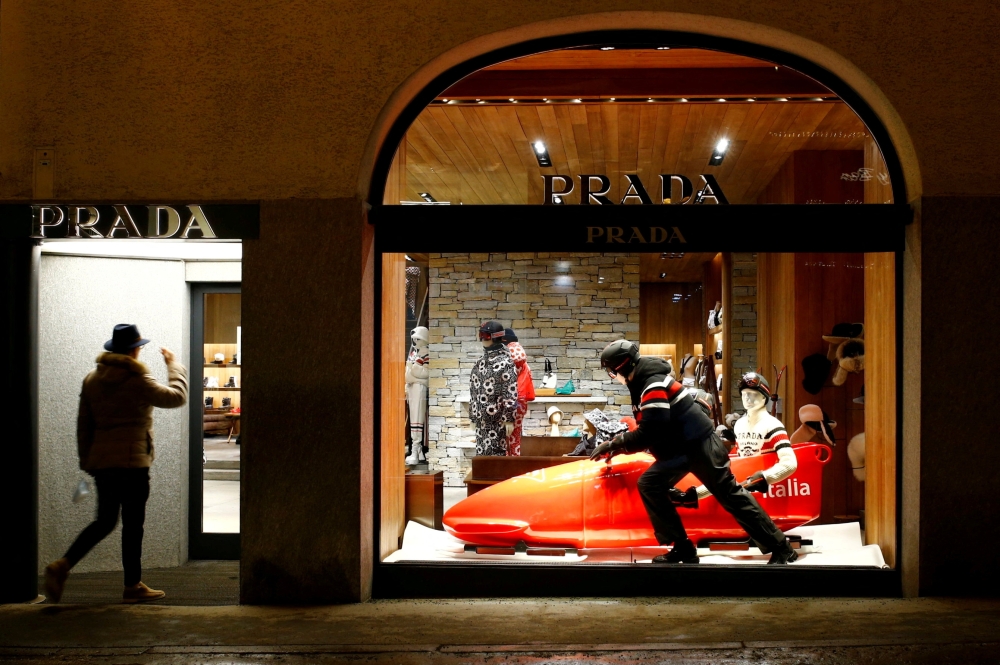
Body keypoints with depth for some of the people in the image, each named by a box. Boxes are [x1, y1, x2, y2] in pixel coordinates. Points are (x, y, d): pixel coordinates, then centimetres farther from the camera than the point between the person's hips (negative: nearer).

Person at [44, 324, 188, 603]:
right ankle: (133, 585, 9)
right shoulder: (138, 380, -10)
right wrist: (174, 365, 11)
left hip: (100, 461, 7)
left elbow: (83, 425, 14)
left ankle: (63, 565, -2)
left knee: (104, 521, 14)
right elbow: (176, 397, -3)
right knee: (132, 524, 3)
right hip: (131, 461, -7)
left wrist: (86, 460, 20)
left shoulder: (92, 380, 10)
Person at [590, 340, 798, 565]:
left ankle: (780, 547, 1)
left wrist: (617, 443, -17)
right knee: (649, 484, 0)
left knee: (730, 494, -6)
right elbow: (648, 429, 19)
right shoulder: (642, 382, 12)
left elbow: (653, 431, -26)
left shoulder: (653, 384, -19)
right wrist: (619, 445, 12)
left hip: (699, 444, -10)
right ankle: (683, 548, 0)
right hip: (679, 449, 10)